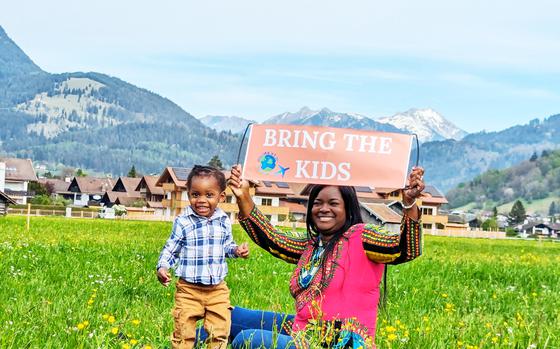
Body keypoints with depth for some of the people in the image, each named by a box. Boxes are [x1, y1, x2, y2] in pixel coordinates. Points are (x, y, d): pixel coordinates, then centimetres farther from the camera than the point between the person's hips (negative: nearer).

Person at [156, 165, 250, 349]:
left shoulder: (223, 221, 1)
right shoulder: (183, 222, -9)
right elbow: (170, 249, -2)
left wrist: (237, 250, -4)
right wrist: (162, 267, -18)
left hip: (218, 289, 3)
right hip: (189, 289, -3)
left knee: (220, 332, 9)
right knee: (184, 332, 0)